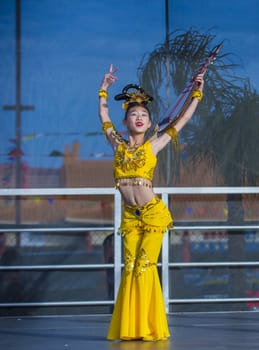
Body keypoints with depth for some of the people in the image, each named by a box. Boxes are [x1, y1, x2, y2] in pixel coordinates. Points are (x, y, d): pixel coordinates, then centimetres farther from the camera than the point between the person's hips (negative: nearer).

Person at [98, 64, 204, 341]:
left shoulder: (153, 146, 2)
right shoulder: (118, 145, 8)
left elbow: (183, 120, 6)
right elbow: (103, 117, 23)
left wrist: (197, 93, 6)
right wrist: (103, 91, 26)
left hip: (153, 213, -3)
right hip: (129, 217, 3)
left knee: (145, 267, -7)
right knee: (130, 269, 2)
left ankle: (147, 327, -1)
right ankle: (128, 328, 6)